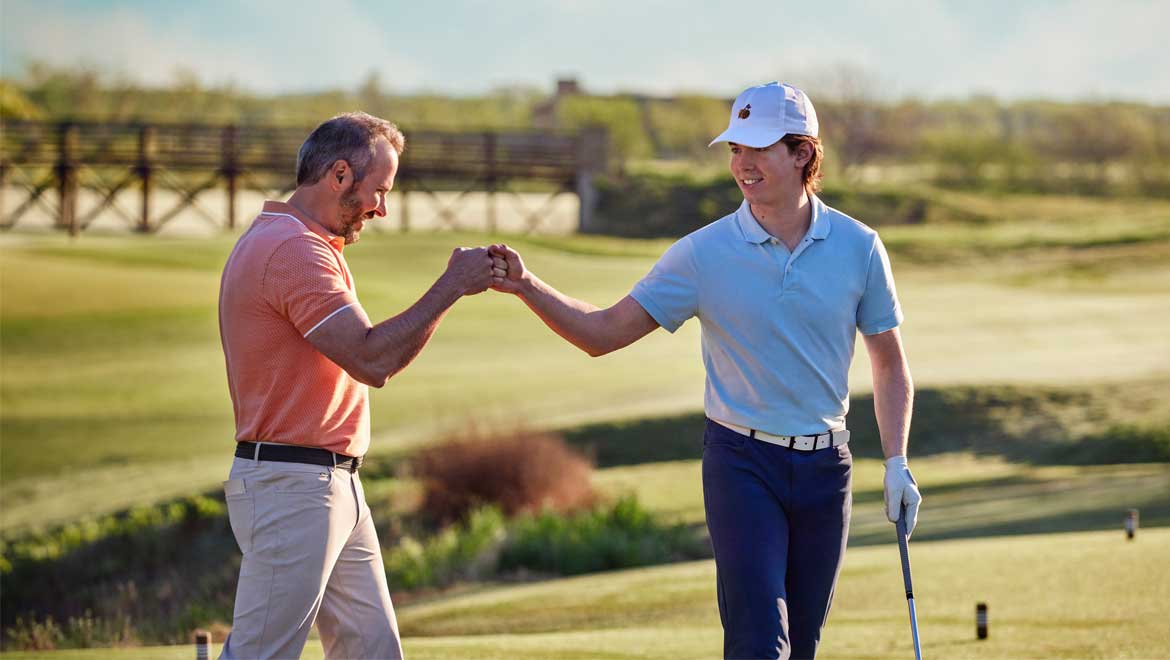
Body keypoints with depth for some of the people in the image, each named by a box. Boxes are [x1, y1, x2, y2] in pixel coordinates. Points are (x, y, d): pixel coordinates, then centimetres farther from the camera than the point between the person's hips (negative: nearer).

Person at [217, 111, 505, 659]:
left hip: (336, 489, 11)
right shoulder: (293, 251, -18)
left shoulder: (301, 245, 17)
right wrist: (451, 287, -17)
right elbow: (372, 359, -23)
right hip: (290, 489, -11)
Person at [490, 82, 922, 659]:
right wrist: (528, 287, -20)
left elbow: (890, 363, 10)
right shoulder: (703, 254, -6)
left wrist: (896, 463, 2)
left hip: (825, 465, 2)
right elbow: (602, 333, -5)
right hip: (742, 461, -2)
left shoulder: (857, 248, -1)